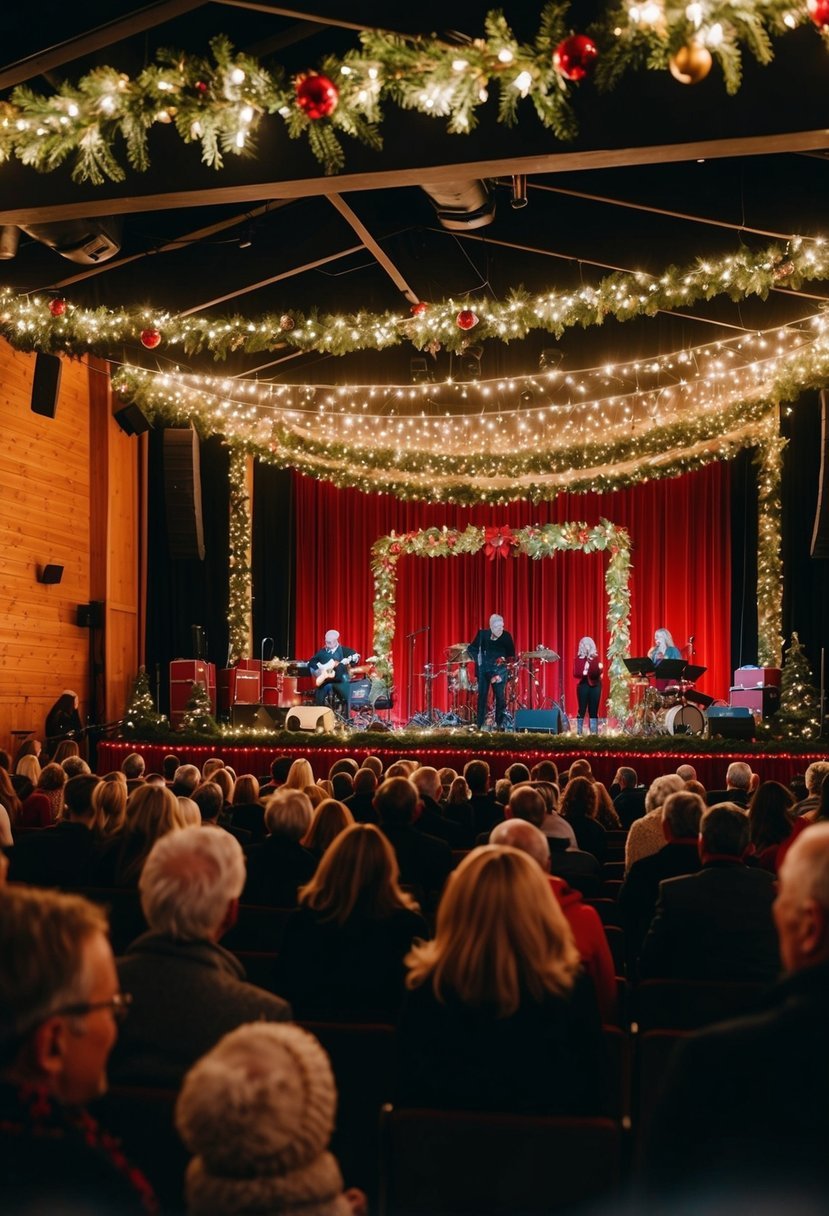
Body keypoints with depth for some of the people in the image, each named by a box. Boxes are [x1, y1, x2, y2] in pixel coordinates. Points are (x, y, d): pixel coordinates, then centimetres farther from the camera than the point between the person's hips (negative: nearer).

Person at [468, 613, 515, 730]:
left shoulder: (506, 636, -3)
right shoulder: (482, 634, -2)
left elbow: (511, 654, -1)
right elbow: (471, 649, 5)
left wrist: (504, 659, -17)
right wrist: (476, 658, -9)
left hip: (499, 671, -1)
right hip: (483, 670, 1)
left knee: (500, 697, 0)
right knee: (482, 696, 4)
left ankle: (500, 724, 9)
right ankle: (480, 724, 10)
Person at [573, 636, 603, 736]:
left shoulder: (596, 658, 9)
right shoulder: (578, 659, 5)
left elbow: (598, 672, 0)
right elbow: (575, 673, -2)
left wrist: (599, 668, -19)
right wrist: (584, 672, -17)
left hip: (595, 685, 1)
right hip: (583, 685, -1)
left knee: (594, 709, 1)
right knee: (582, 709, -4)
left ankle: (594, 731, 3)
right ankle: (579, 731, -2)